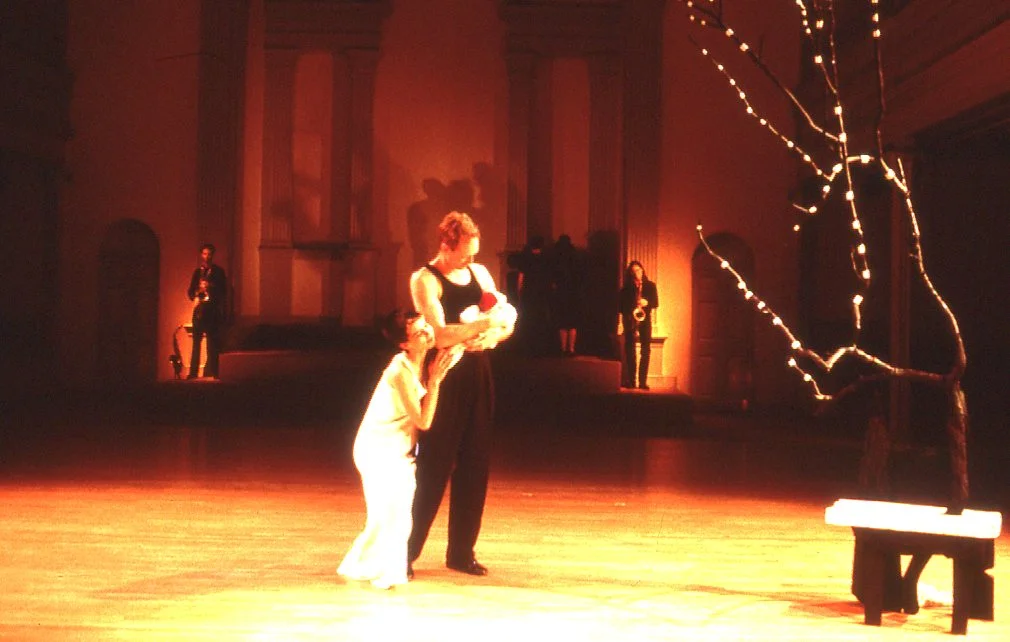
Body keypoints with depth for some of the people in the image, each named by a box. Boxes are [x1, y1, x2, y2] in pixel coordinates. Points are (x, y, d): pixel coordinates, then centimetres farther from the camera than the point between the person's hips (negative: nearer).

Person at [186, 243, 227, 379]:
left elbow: (224, 290, 0)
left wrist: (210, 286, -14)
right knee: (196, 341, 0)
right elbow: (190, 291, 17)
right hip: (199, 309, 4)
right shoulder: (197, 271, 17)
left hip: (213, 309, -4)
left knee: (212, 343, -6)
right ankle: (193, 372, 2)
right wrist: (194, 296, -5)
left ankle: (211, 372, -5)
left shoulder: (218, 271, 6)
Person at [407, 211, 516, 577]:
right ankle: (405, 551, 5)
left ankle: (461, 551, 19)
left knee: (475, 465, 9)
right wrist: (485, 322, -26)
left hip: (477, 375, 7)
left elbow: (507, 322, 10)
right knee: (434, 467, -4)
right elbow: (439, 334, -21)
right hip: (445, 378, -6)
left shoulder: (479, 273, 11)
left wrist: (493, 336, -11)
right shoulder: (425, 280, -8)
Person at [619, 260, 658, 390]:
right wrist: (627, 315, -8)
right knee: (630, 350, -6)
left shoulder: (650, 285, 9)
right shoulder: (626, 287, 10)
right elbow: (621, 304, 8)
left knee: (645, 350, -9)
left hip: (644, 318, 0)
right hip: (630, 319, 0)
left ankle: (643, 381, -9)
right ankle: (630, 380, -5)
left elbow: (655, 303, 5)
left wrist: (646, 303, -15)